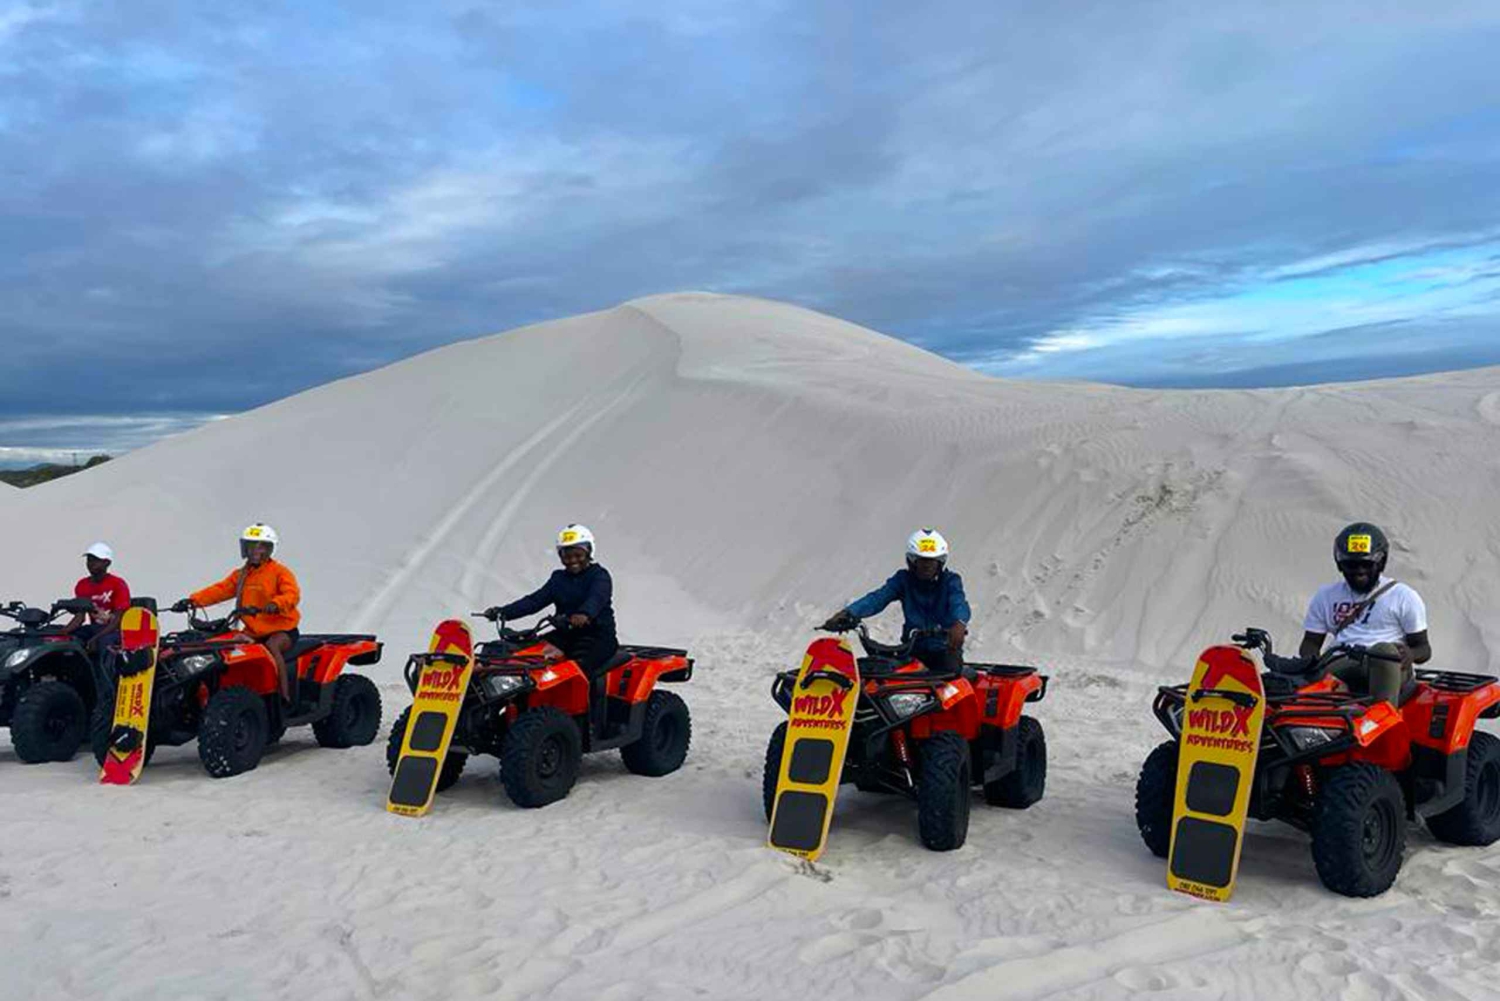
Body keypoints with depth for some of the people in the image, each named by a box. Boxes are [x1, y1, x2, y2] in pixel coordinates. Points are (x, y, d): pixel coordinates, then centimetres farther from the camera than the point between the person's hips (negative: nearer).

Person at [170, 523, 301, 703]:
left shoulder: (280, 572, -4)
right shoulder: (240, 575, 17)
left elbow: (292, 594, -20)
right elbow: (220, 590, 7)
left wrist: (274, 604, -41)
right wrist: (192, 600, -9)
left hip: (282, 629, -6)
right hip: (253, 631, 6)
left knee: (271, 646, -35)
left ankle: (285, 697, -35)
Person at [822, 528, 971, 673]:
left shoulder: (950, 581, -1)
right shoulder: (903, 580, 3)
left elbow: (959, 603, -22)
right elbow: (877, 598, -11)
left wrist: (959, 623, -49)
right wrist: (848, 612, -31)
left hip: (945, 648, -2)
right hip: (914, 648, 2)